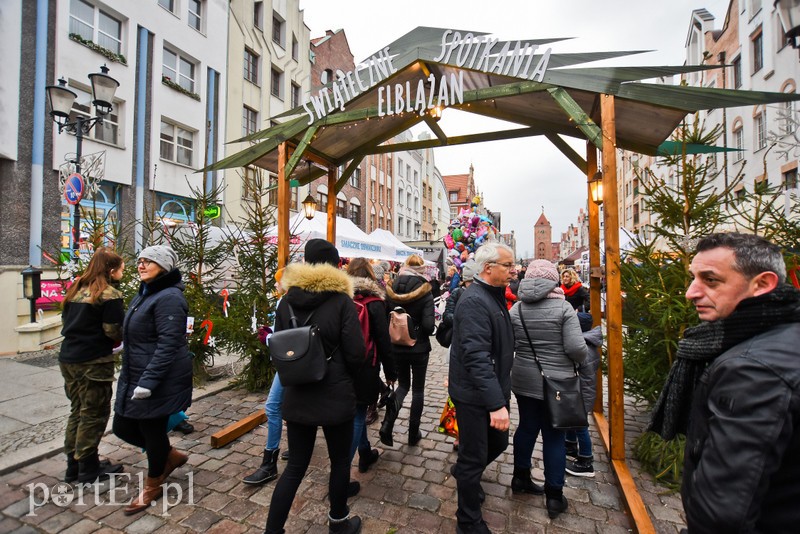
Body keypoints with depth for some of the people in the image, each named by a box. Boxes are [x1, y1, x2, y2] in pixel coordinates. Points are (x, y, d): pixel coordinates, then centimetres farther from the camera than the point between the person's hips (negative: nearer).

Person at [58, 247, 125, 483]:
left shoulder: (75, 290, 9)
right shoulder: (110, 294, -16)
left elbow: (66, 321, 15)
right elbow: (114, 332, -17)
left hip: (68, 358, 8)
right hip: (93, 362, -8)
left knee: (77, 411, 19)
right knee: (95, 414, 6)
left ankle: (73, 466, 30)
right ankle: (88, 470, 18)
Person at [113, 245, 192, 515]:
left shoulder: (169, 297, -20)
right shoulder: (144, 293, 12)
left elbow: (168, 344, -25)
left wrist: (148, 381, -26)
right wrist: (131, 377, 24)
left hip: (159, 381, -10)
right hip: (134, 377, 10)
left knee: (152, 430, 7)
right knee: (123, 427, 16)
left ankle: (152, 485, 32)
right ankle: (171, 455, 37)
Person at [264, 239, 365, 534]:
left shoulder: (287, 300, -2)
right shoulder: (342, 300, -15)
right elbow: (355, 353, -14)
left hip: (296, 396, 4)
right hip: (336, 396, -3)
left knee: (295, 465, 19)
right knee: (340, 461, 19)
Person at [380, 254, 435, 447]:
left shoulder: (391, 291, -5)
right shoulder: (425, 293, -13)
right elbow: (429, 325, -18)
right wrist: (423, 330, 4)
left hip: (396, 347, 3)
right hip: (419, 348, -3)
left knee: (403, 385, 21)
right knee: (418, 389, 14)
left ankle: (387, 424, 5)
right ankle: (413, 433, 25)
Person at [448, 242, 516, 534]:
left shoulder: (494, 296, 8)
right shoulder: (473, 301, -25)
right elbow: (477, 356, -32)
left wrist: (500, 395, 20)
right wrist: (496, 403, -34)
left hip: (494, 390, 9)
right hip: (475, 396, -9)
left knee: (498, 443, 24)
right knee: (475, 458, 8)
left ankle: (464, 472, 51)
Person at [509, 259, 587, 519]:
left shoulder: (516, 308, -2)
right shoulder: (563, 307, -12)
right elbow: (576, 348, -16)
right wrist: (582, 359, 6)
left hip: (524, 379, 4)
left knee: (526, 427, 18)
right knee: (554, 435, 10)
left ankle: (520, 477, 35)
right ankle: (554, 496, 24)